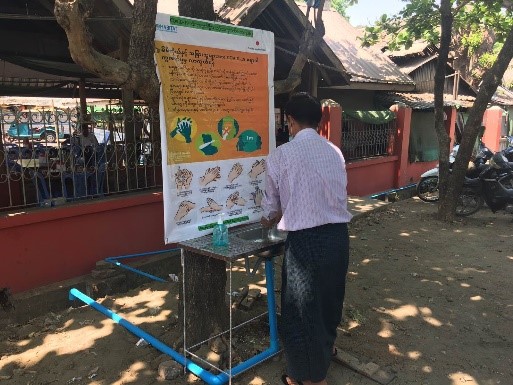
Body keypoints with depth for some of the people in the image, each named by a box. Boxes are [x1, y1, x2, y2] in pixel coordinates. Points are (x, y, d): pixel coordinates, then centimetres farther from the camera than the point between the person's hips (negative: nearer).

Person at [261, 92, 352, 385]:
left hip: (305, 240, -6)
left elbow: (272, 202, 4)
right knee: (330, 295, 28)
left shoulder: (282, 155, -9)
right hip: (338, 234, 6)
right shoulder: (335, 152, 5)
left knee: (302, 307, 12)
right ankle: (326, 347, 53)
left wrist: (270, 219, 29)